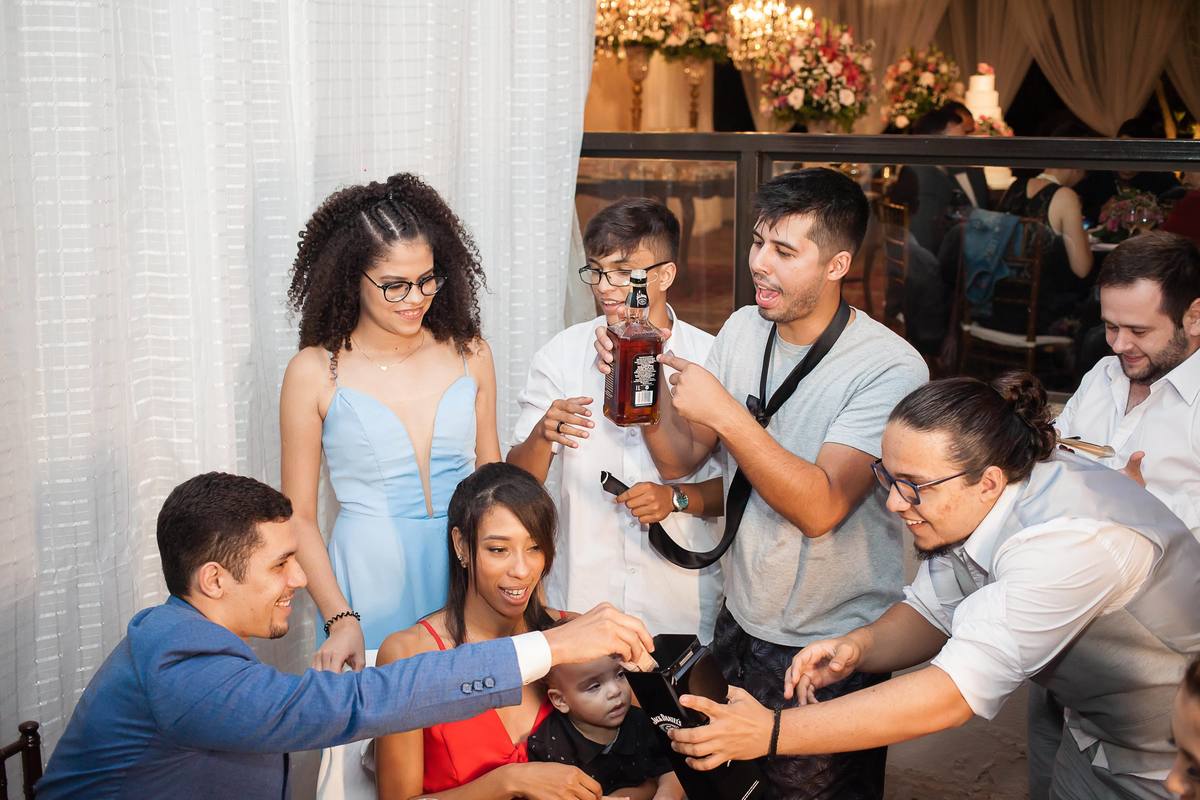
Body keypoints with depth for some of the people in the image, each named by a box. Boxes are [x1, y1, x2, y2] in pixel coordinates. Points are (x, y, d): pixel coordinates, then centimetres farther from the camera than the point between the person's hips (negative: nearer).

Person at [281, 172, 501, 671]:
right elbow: (299, 516, -2)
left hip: (465, 573, 3)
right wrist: (339, 618, -12)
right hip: (368, 576, -2)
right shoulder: (314, 372, -5)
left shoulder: (468, 353, 3)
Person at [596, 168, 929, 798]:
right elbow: (679, 459, 1)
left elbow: (820, 506, -29)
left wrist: (725, 413, -31)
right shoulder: (743, 330, -1)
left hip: (833, 654, -6)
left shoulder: (890, 368, -20)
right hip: (740, 623, 6)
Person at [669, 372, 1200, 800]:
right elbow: (933, 612, 2)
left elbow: (955, 693, -39)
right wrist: (859, 646, -21)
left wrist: (772, 732, -40)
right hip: (1092, 740, 6)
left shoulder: (1071, 541, -37)